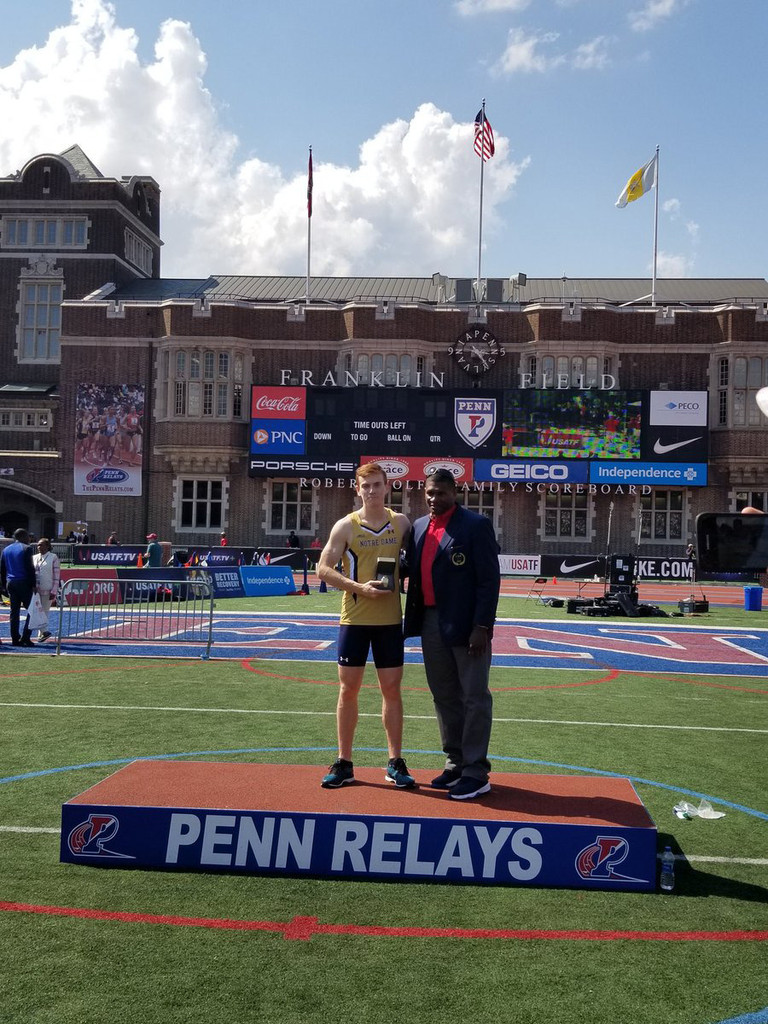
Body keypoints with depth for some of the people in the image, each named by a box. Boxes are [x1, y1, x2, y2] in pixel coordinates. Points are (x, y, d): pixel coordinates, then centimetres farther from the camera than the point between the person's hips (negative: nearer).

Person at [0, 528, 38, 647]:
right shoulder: (26, 549, -7)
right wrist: (34, 584, -9)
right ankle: (25, 638, -10)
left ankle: (15, 639, 8)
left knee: (14, 612, 8)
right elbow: (30, 568, -12)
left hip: (10, 583, 6)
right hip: (24, 583, -6)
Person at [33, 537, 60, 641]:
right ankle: (44, 631, 1)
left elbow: (57, 575, -5)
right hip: (35, 590, 5)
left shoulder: (53, 557, -2)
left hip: (47, 590, -5)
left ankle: (42, 633, 7)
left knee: (45, 611, 0)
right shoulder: (34, 558, 12)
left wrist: (54, 591, -11)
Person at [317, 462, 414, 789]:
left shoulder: (401, 523, 5)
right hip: (354, 618, -1)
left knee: (391, 689, 5)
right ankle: (344, 763, 14)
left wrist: (400, 577, -2)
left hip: (390, 618, 2)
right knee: (348, 689, 3)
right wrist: (360, 587, -17)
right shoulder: (346, 526, -3)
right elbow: (323, 568, -6)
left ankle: (395, 763, 15)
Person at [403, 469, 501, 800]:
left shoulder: (475, 525, -8)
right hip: (431, 623, 7)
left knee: (474, 698, 0)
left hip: (466, 626, -7)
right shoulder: (419, 527, 12)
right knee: (444, 697, 14)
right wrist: (412, 621, 7)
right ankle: (455, 764, 26)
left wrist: (482, 626, -17)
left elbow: (490, 579, -11)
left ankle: (476, 773, 7)